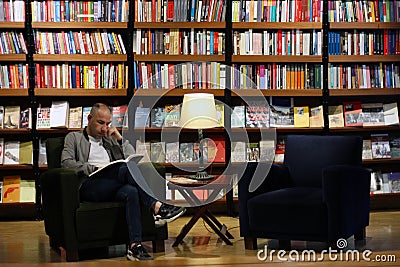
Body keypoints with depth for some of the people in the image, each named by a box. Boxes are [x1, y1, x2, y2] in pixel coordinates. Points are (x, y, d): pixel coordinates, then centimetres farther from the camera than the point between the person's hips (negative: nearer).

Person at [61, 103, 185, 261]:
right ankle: (157, 207, -41)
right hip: (89, 186, -4)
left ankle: (135, 245, -45)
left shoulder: (110, 139, 33)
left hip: (112, 188, 4)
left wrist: (120, 139, 12)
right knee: (127, 168, -30)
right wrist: (93, 168, -10)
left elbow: (133, 157, 24)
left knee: (131, 192, -34)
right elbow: (66, 162, 1)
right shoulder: (74, 138, 20)